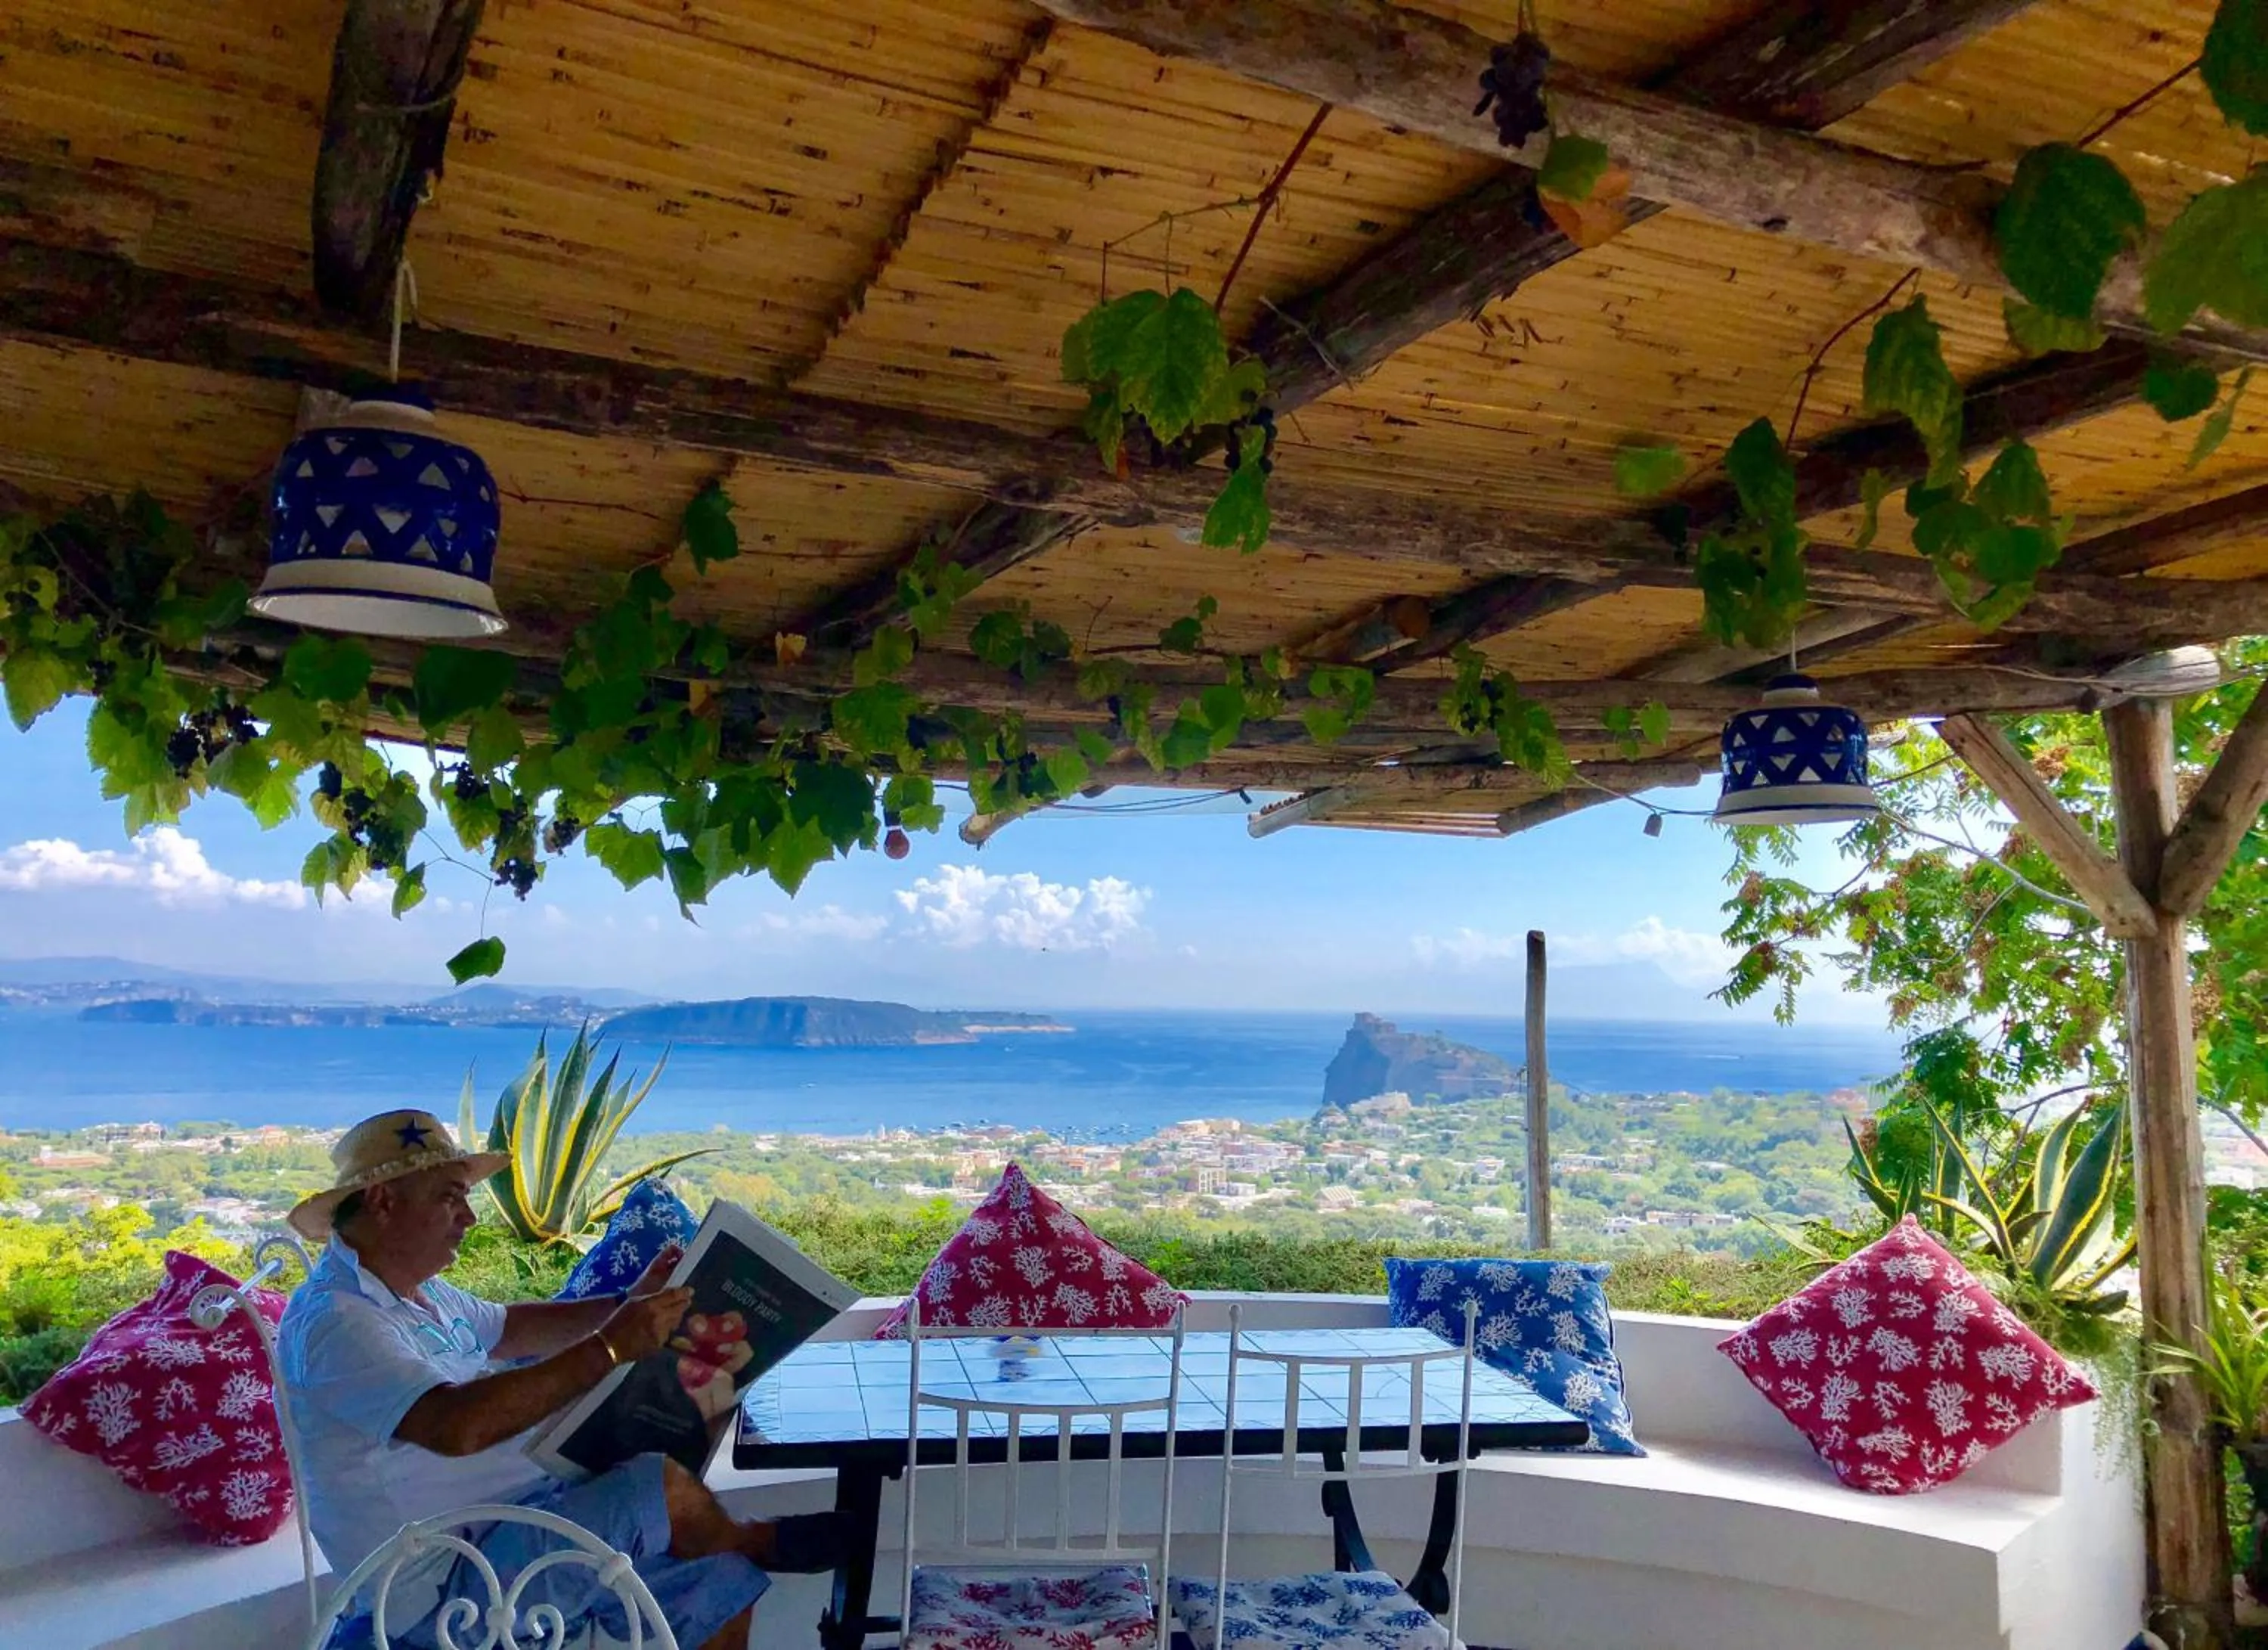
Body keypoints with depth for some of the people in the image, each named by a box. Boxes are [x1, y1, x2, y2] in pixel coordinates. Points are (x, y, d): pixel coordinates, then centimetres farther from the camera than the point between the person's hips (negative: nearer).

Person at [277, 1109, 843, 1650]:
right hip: (449, 1581, -10)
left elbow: (508, 1330, 26)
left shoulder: (418, 1290, 9)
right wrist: (609, 1348, -34)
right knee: (663, 1486, -19)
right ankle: (754, 1542, 12)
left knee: (723, 1584, 3)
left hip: (516, 1518, 10)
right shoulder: (335, 1322, -23)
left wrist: (623, 1306, 9)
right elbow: (456, 1426, -38)